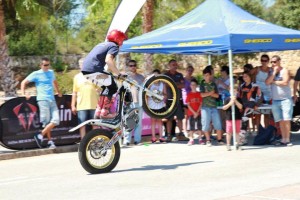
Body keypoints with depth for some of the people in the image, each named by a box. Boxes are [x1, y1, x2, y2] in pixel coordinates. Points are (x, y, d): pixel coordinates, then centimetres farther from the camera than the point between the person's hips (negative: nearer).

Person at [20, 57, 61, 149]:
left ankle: (41, 135, 2)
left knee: (55, 120, -7)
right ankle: (50, 141, 1)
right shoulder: (36, 74, 1)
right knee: (46, 122, -8)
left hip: (52, 100, 5)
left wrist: (58, 92, 33)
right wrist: (23, 94, -9)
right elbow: (24, 82, 2)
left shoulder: (51, 72, 17)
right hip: (43, 100, -5)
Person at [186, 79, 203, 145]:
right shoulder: (189, 94, 3)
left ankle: (200, 139, 8)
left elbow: (201, 104, 0)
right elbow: (188, 105, -2)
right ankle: (191, 139, 3)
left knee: (199, 126, 2)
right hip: (191, 113, 0)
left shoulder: (199, 94, 4)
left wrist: (197, 112, -11)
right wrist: (194, 112, -10)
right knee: (191, 127, -1)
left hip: (198, 113, 0)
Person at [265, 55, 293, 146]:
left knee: (286, 120, -8)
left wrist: (273, 82, -4)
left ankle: (287, 139, -8)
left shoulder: (285, 71, -2)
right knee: (281, 121, 4)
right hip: (275, 100, 5)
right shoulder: (271, 72, 13)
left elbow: (285, 82, -15)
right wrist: (274, 72, -7)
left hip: (285, 99, -5)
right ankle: (283, 139, 6)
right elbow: (267, 82, -1)